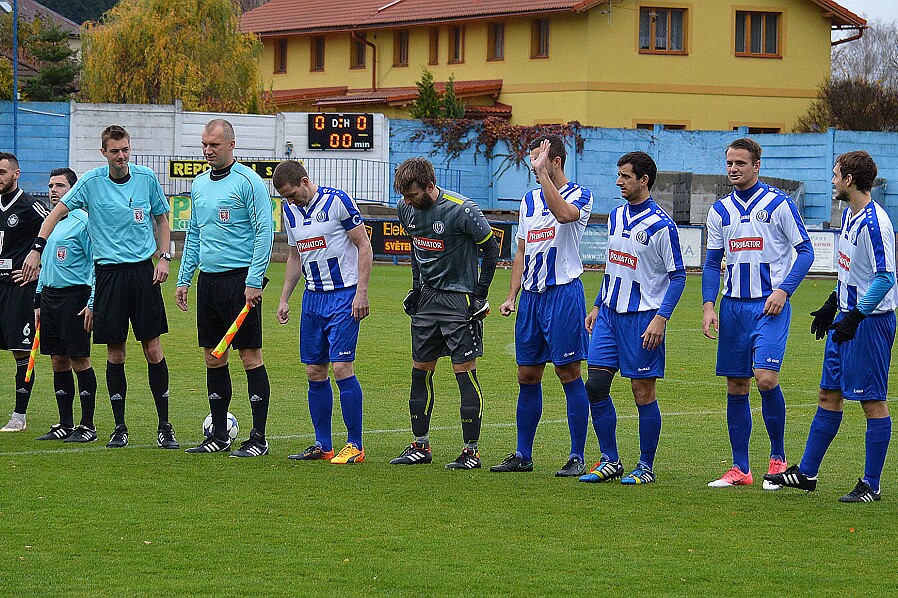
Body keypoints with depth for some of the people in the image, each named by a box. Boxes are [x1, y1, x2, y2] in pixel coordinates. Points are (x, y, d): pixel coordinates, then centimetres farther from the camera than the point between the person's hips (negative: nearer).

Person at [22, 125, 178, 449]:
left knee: (153, 349, -1)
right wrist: (37, 249, -9)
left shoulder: (147, 179, 3)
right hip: (108, 273, -1)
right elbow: (57, 213, 1)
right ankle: (119, 427, 12)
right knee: (115, 353, 2)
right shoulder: (91, 182, -3)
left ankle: (164, 426, 6)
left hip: (143, 271, 1)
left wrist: (164, 257, 5)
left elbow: (161, 218, 15)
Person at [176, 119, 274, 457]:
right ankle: (219, 436, 17)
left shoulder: (248, 182, -8)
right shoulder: (199, 185, 14)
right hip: (208, 278, 7)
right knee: (213, 358, 9)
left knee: (250, 356, -5)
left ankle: (258, 438, -2)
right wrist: (184, 278, 15)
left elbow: (264, 232, -11)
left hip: (239, 278, -7)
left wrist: (254, 281, -17)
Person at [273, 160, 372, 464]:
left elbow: (364, 246, -9)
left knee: (341, 368, -12)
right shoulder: (290, 210, 9)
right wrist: (284, 299, 15)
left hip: (344, 295, -7)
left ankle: (355, 446, -5)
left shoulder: (337, 201, -11)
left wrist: (361, 292, -14)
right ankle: (322, 445, 13)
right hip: (312, 298, 7)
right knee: (314, 372, 5)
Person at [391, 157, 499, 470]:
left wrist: (480, 295, -9)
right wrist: (417, 286, 13)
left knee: (465, 371, -7)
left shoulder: (461, 210, -19)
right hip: (427, 297, 7)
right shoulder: (407, 209, 1)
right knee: (420, 371, 7)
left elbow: (491, 248, -9)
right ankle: (420, 446, 16)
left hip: (459, 300, -7)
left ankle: (472, 450, -3)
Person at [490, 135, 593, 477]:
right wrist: (512, 295, 12)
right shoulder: (529, 200, 16)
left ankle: (577, 458, -1)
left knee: (569, 373, -5)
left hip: (563, 292, -7)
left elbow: (562, 213, -30)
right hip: (531, 294, 7)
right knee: (527, 376, 8)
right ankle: (522, 456, 15)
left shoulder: (580, 196, -5)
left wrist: (542, 172, -26)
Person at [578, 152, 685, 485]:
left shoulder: (661, 226, -11)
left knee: (643, 391, -1)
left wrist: (661, 319, -17)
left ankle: (646, 467, 8)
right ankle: (610, 461, 10)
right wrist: (597, 307, 19)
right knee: (596, 384, 1)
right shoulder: (616, 217, 11)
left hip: (642, 317, -7)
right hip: (610, 313, 7)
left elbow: (678, 276, -9)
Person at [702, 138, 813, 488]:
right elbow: (712, 263, 14)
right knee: (736, 387, 5)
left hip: (769, 305, -5)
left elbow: (805, 251, -2)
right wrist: (708, 305, 1)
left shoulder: (778, 204, -3)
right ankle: (740, 469, 11)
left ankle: (778, 457, 0)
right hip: (733, 305, 5)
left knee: (765, 378, -17)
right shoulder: (720, 210, 10)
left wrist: (783, 291, -14)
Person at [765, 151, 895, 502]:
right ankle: (806, 473, 21)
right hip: (847, 317, 10)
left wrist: (855, 316, -25)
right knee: (829, 394, 14)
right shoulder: (849, 214, 11)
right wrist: (832, 306, 26)